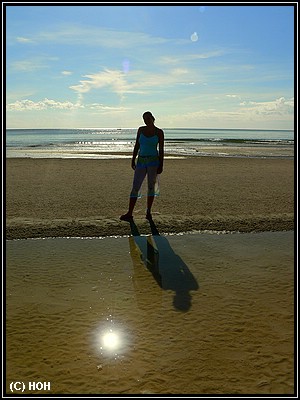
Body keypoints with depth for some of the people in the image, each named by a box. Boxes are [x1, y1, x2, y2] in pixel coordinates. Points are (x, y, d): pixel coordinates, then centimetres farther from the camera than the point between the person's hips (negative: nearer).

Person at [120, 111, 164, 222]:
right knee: (135, 187, -3)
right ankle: (129, 214, -3)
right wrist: (133, 160, 5)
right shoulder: (141, 130, 8)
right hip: (141, 161, 3)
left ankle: (148, 211, 17)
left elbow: (161, 150, -2)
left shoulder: (159, 132, -1)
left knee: (151, 187, 4)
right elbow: (137, 146, 10)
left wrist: (161, 165, -7)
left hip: (153, 161, -2)